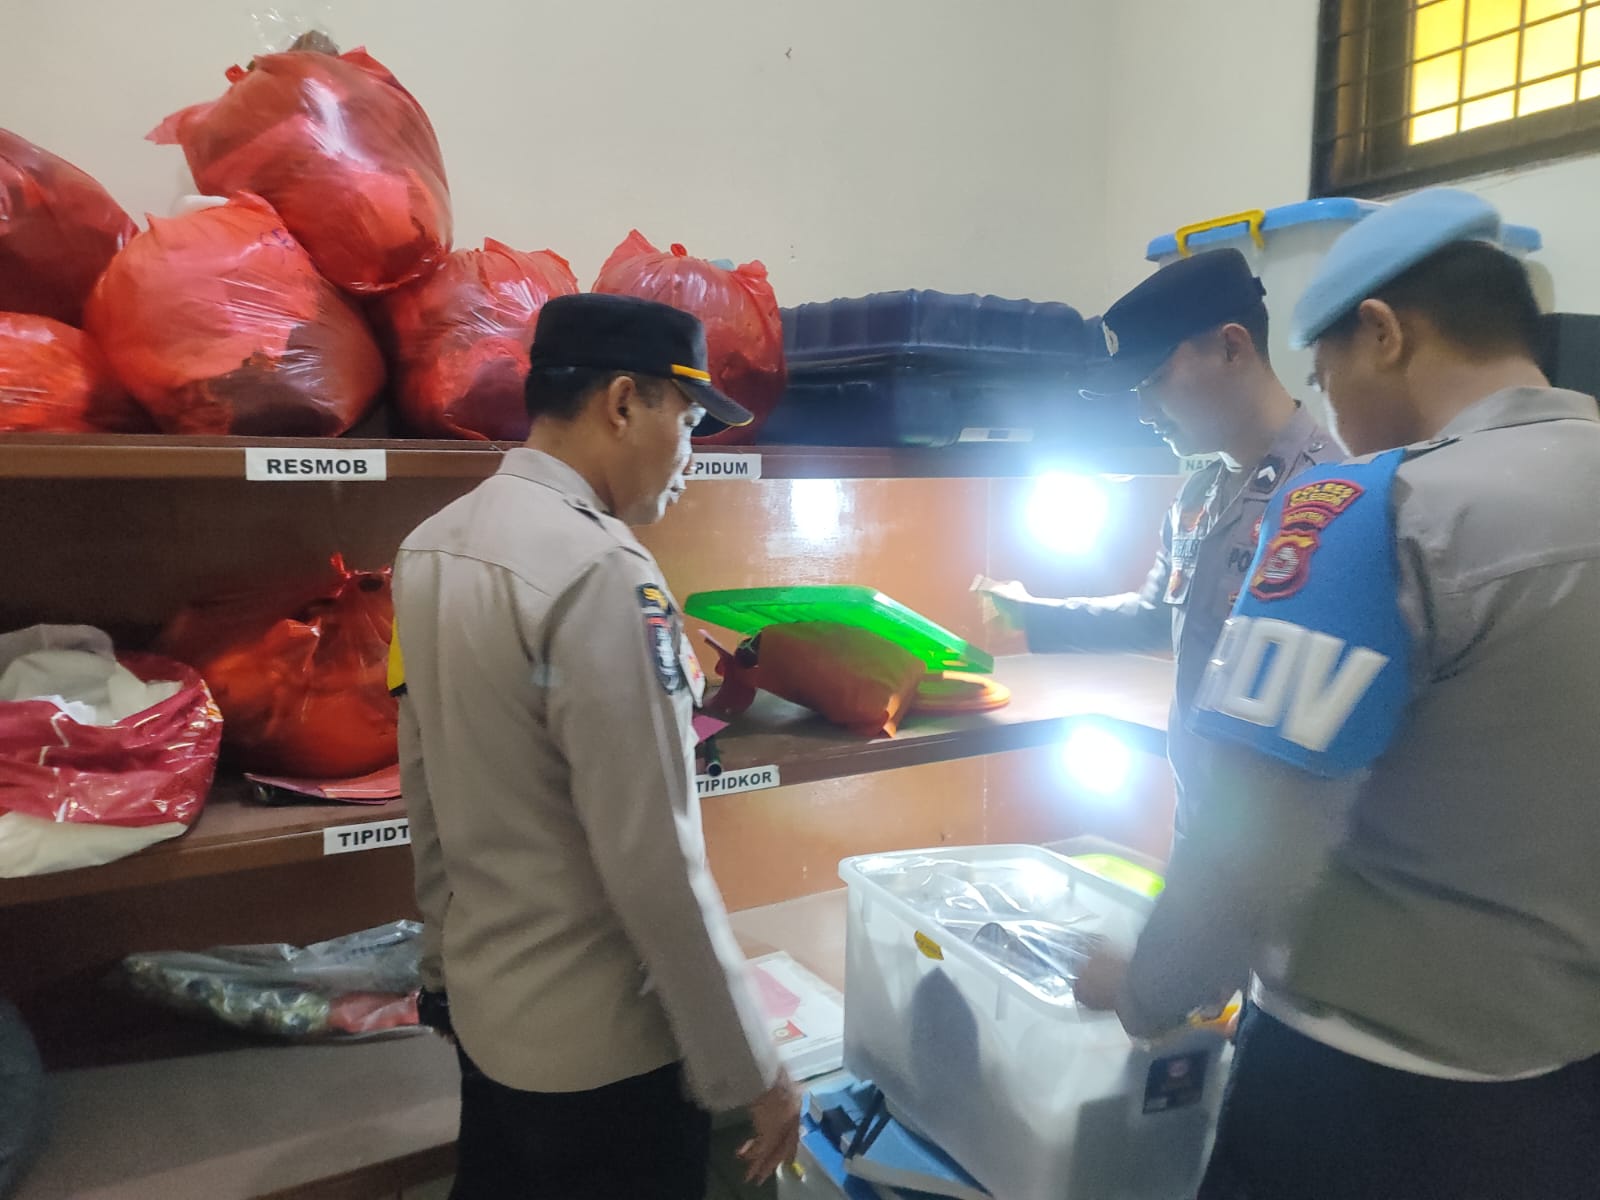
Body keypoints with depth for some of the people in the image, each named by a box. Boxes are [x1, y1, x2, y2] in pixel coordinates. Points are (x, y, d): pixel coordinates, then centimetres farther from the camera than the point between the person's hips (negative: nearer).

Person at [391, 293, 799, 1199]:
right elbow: (654, 863, -25)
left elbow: (426, 793, 9)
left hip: (483, 1009, 8)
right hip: (602, 1046, -8)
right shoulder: (601, 571, -25)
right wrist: (749, 1069, -13)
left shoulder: (433, 546, 1)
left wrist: (447, 961, 19)